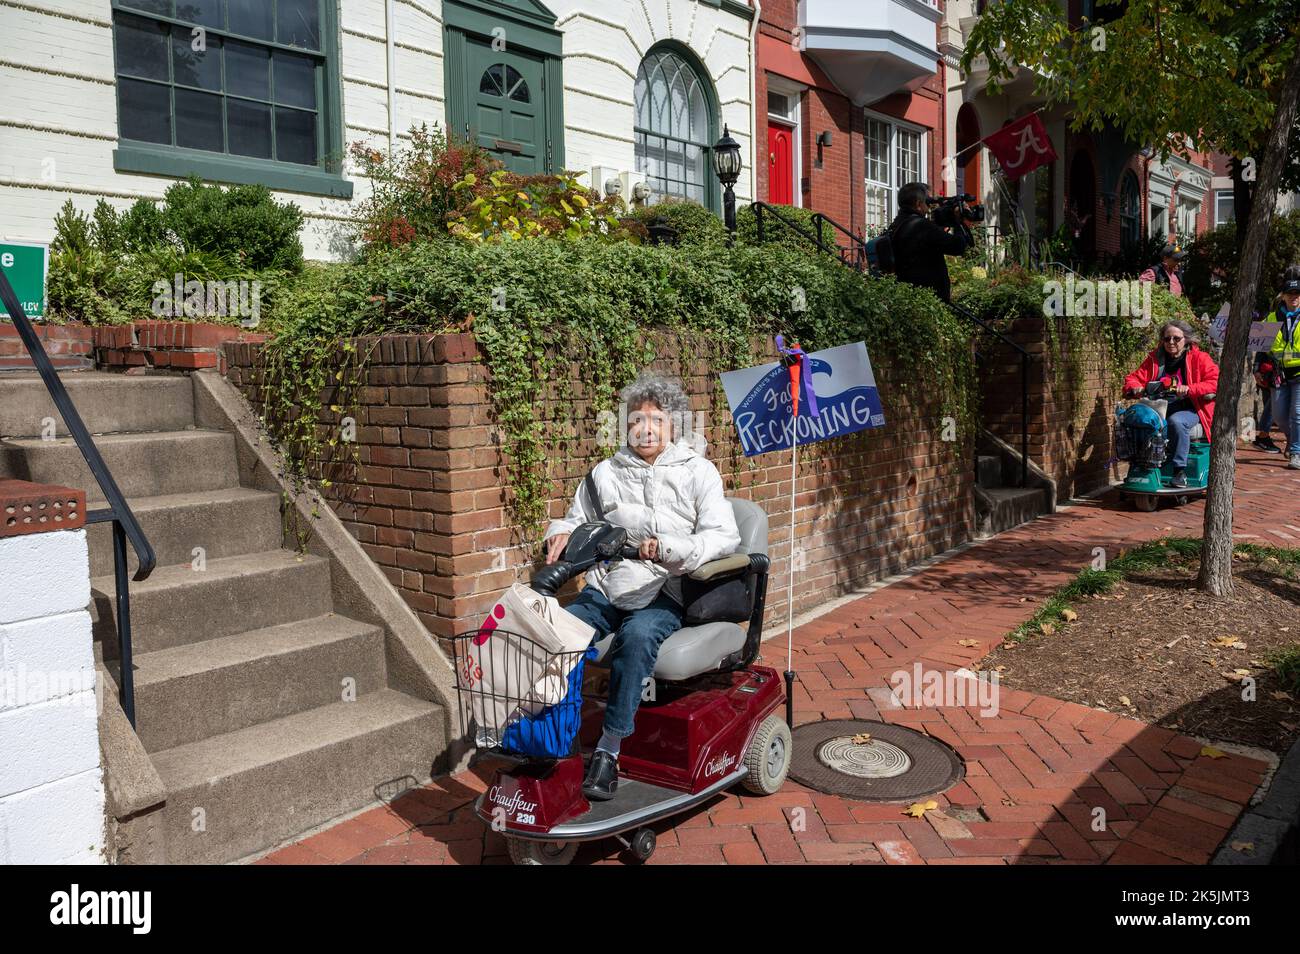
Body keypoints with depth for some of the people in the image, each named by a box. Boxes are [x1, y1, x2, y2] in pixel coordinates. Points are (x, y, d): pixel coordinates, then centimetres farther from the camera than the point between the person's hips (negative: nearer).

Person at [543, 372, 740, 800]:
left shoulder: (698, 472, 4)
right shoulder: (607, 472, 15)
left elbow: (725, 536, -8)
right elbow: (578, 520, 22)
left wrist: (669, 547, -24)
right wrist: (561, 532, -4)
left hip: (663, 595, -3)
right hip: (604, 591, 4)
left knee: (637, 635, -36)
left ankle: (609, 749, -26)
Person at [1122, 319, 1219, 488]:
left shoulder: (1199, 358, 2)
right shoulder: (1154, 359, 14)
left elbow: (1215, 382, -10)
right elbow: (1134, 378, 12)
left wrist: (1189, 389, -26)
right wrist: (1135, 388, -14)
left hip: (1189, 409, -4)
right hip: (1159, 407, 4)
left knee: (1176, 421, -38)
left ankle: (1180, 471, -29)